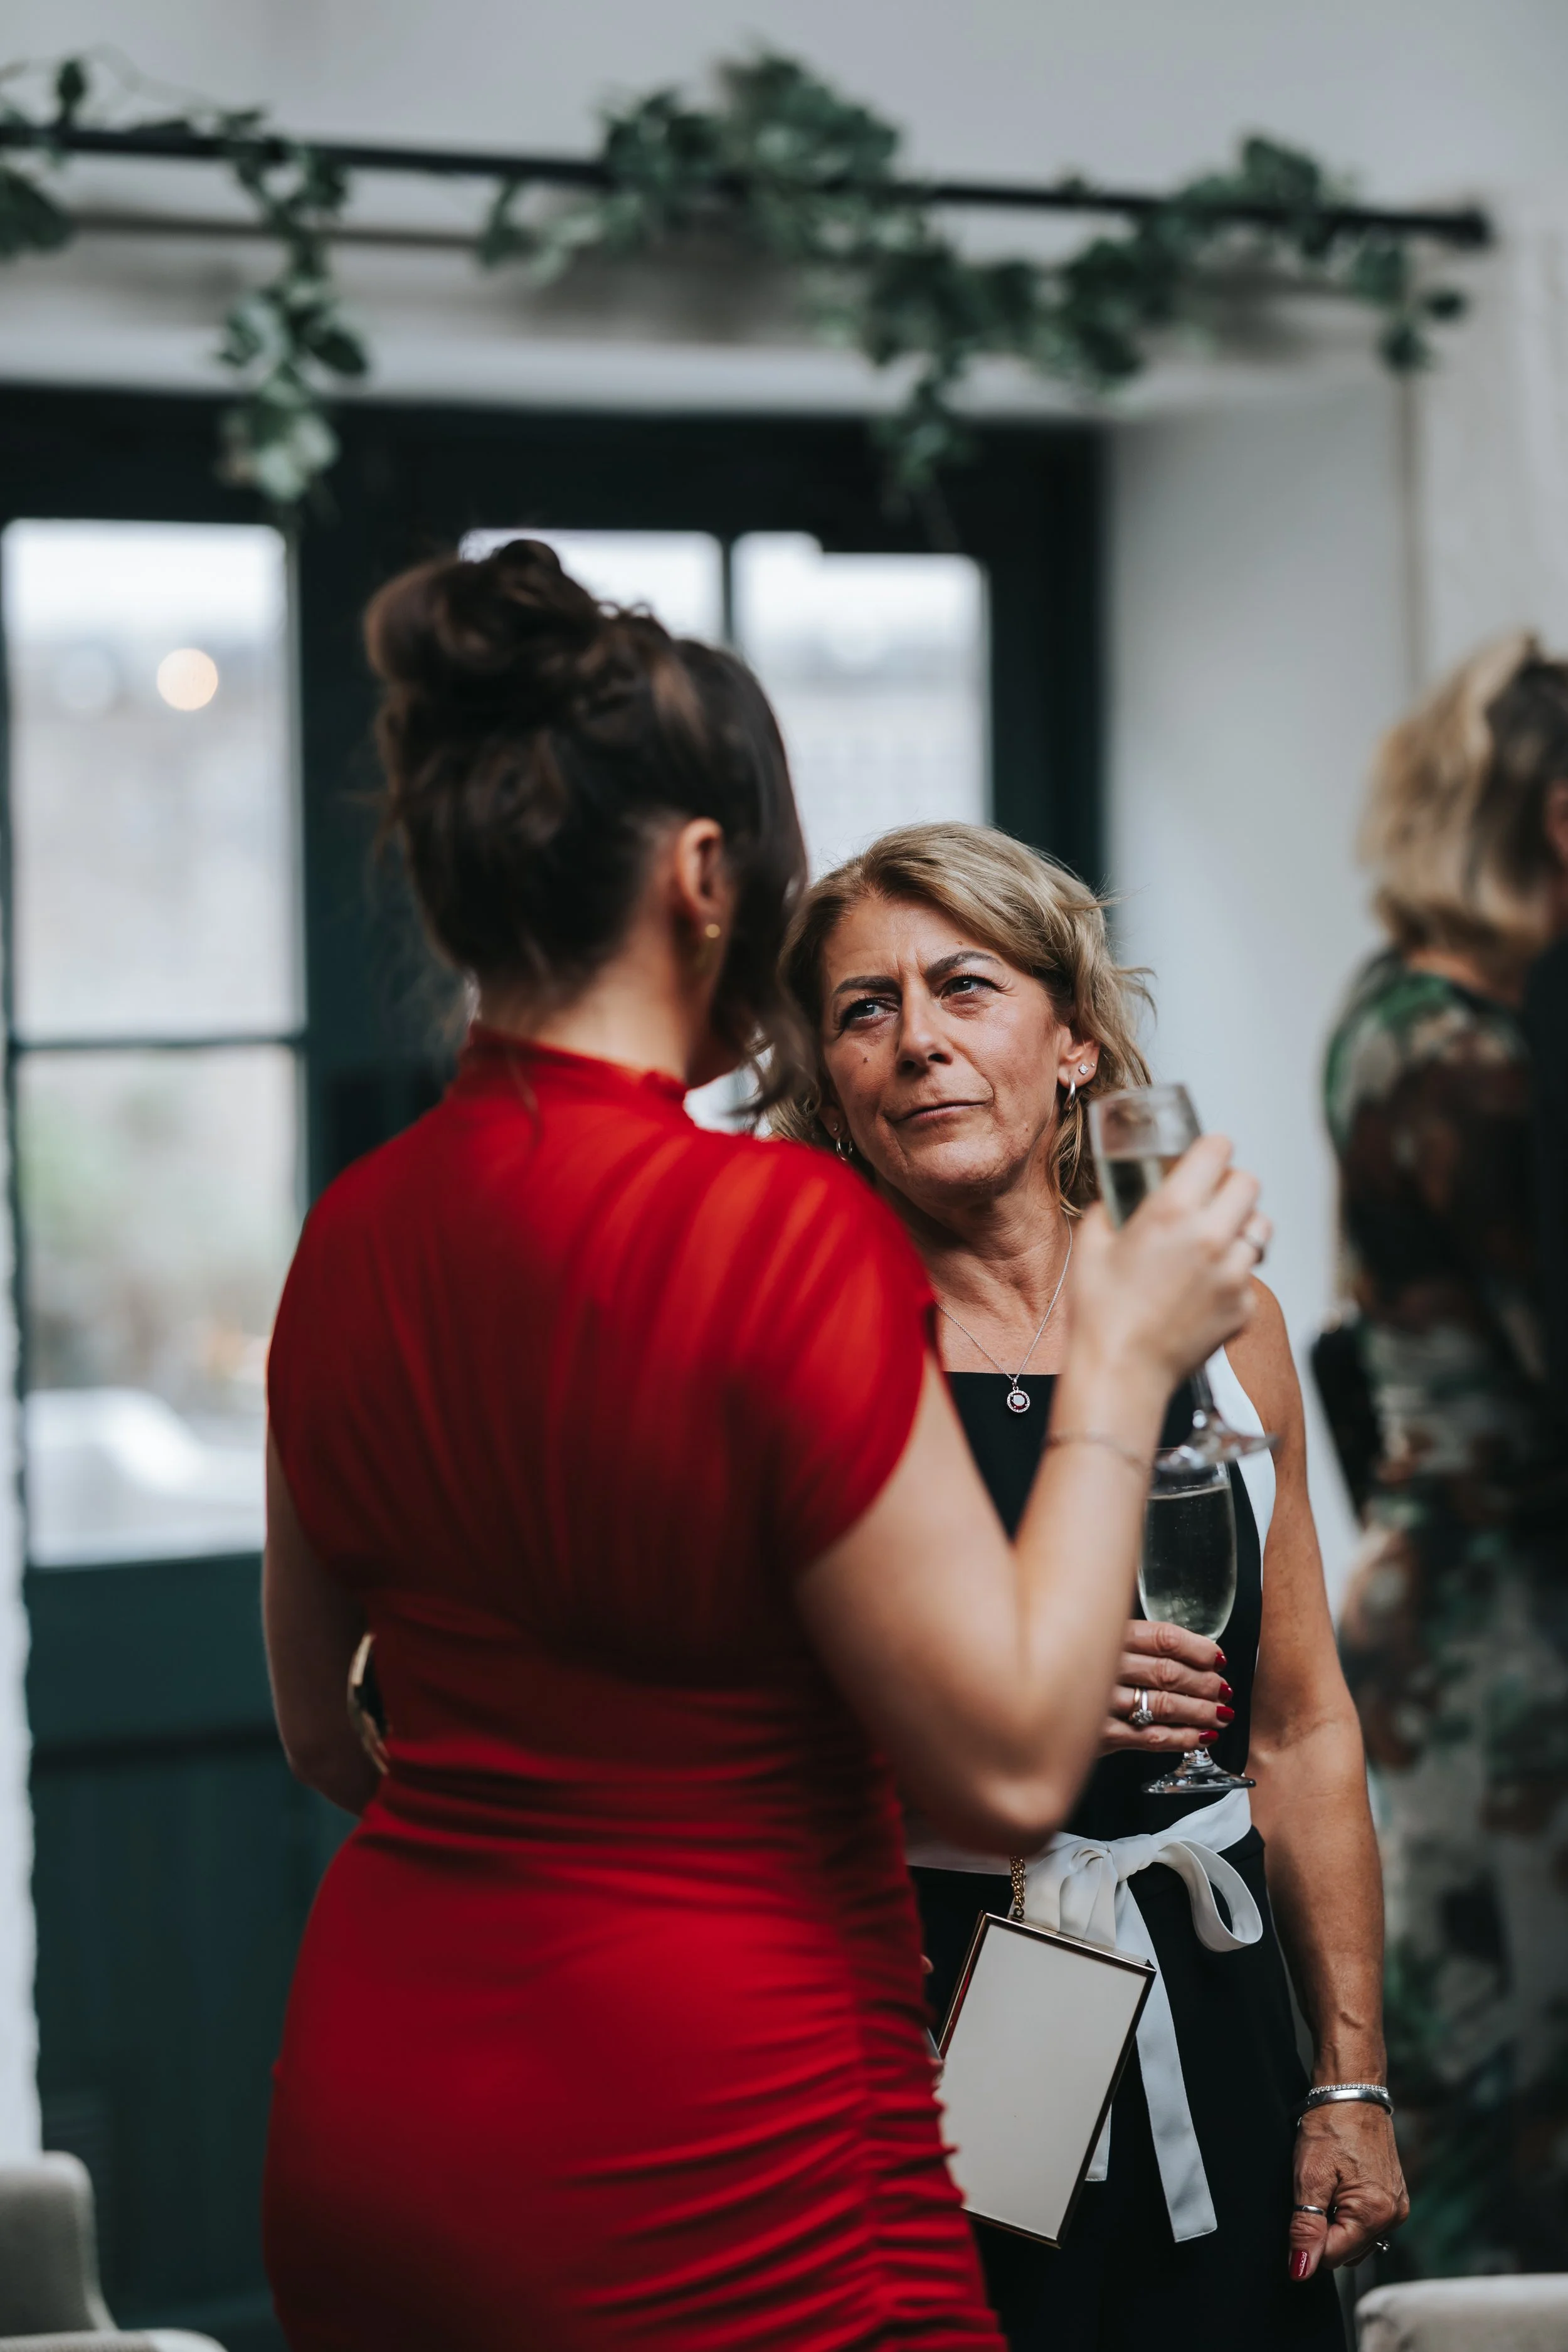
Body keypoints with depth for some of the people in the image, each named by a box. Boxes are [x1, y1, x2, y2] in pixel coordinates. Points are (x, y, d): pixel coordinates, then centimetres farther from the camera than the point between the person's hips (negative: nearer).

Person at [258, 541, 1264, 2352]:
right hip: (699, 2182, -7)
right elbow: (1008, 1769, -17)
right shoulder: (783, 1232, -20)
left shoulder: (351, 1234, 2)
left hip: (360, 2135, 7)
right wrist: (1123, 1363, -8)